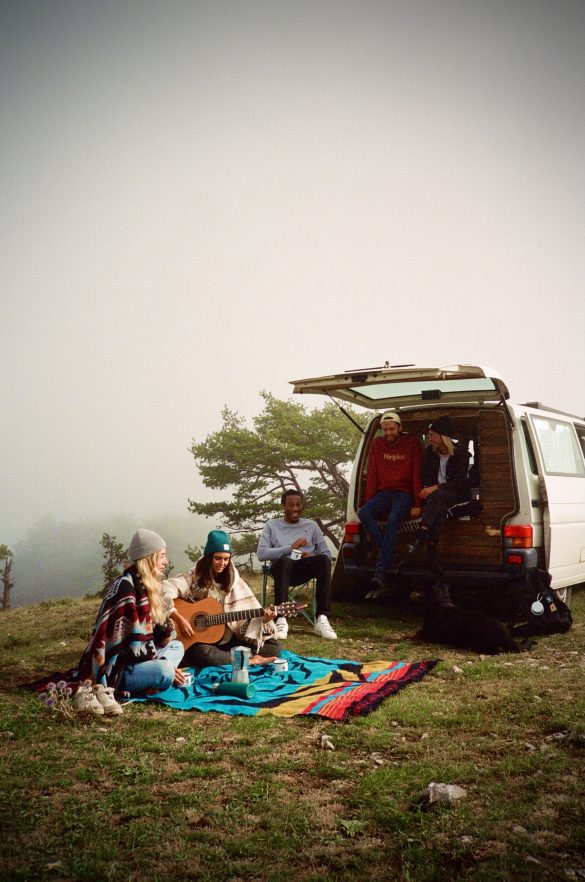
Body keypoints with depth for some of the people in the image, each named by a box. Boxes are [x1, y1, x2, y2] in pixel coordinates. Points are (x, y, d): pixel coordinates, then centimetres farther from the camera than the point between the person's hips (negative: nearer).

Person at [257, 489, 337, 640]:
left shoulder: (311, 525, 22)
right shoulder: (272, 525, 17)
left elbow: (326, 553, 14)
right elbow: (261, 554, 2)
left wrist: (311, 556, -9)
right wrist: (290, 547, -7)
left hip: (305, 568, 2)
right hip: (283, 568, -2)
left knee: (324, 560, -32)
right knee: (284, 560, -38)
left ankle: (322, 619, -36)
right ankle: (281, 620, -42)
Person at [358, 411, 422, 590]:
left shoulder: (412, 443, -1)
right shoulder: (377, 444, 9)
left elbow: (417, 475, -5)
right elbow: (372, 476, 8)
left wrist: (417, 505, -12)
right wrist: (368, 503, 0)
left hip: (404, 493, -4)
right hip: (384, 493, 4)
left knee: (393, 519, -34)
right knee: (363, 513, -27)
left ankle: (382, 570, -34)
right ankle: (391, 559, -29)